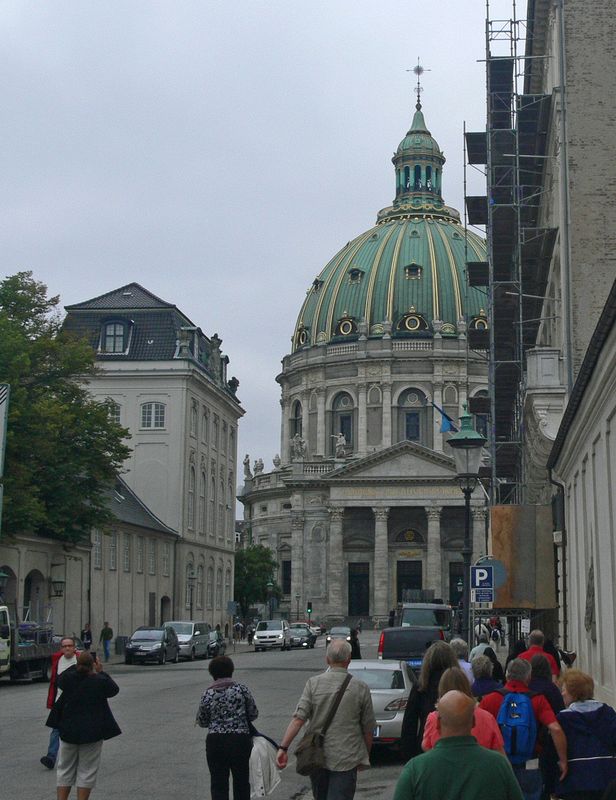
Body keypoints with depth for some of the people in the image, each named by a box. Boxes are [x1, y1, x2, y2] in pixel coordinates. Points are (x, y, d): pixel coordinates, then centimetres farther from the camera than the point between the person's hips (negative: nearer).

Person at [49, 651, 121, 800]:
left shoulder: (69, 678, -8)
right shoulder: (100, 681, -14)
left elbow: (60, 680, 16)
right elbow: (114, 689, 6)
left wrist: (76, 665, 15)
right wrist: (101, 672, 10)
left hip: (68, 730, 2)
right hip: (92, 732, -2)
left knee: (65, 769, 14)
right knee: (87, 771, 6)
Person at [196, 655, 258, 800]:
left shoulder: (208, 694, -3)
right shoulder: (242, 689, -3)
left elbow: (201, 722, 5)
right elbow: (254, 714, 4)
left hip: (216, 741, 0)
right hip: (240, 739, 1)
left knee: (218, 783, 7)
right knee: (241, 780, 14)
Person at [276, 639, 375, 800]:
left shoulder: (313, 683, -3)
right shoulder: (360, 688, -4)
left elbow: (298, 718, -12)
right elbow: (368, 728, 3)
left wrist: (283, 747, -11)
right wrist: (365, 757, 17)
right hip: (346, 760, -2)